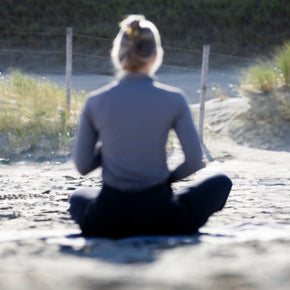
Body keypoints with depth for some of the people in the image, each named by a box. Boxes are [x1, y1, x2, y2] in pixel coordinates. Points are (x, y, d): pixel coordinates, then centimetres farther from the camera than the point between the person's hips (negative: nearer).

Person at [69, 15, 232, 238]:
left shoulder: (95, 102, -2)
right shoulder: (173, 99, -6)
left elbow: (83, 165, 4)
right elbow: (194, 161, -6)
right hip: (159, 218, -2)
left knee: (78, 197, 39)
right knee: (221, 182, 24)